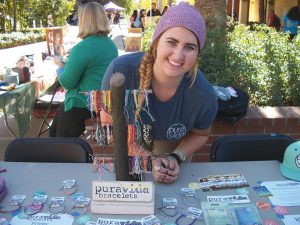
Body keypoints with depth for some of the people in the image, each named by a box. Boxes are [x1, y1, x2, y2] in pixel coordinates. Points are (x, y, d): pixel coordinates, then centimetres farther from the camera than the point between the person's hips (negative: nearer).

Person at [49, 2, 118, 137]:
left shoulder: (82, 48, -21)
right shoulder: (111, 45, 6)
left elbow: (67, 82, -14)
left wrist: (60, 66, 5)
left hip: (83, 106, -9)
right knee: (55, 127, 27)